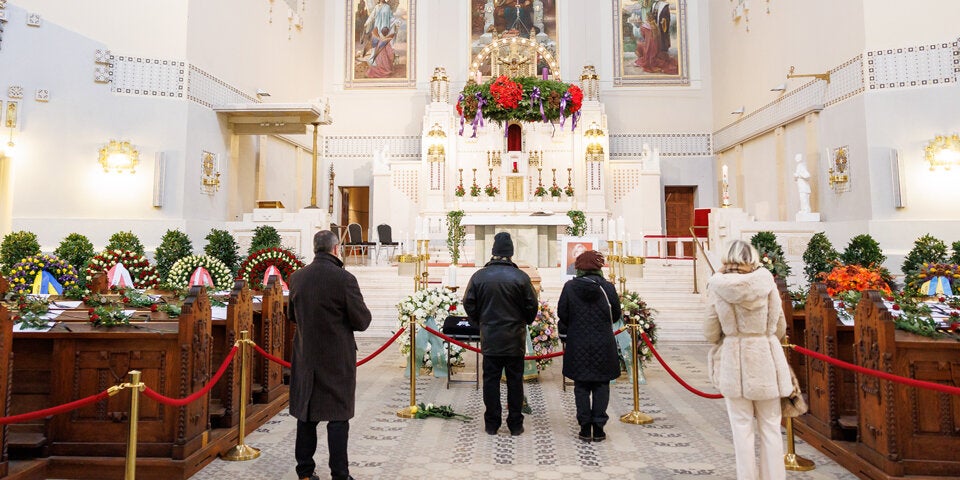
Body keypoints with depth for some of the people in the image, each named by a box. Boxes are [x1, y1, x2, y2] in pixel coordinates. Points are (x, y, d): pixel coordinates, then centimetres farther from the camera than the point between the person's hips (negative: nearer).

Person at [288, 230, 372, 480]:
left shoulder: (297, 277, 0)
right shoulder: (344, 279, -17)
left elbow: (292, 316, 13)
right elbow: (362, 321, -12)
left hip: (305, 357, 5)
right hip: (338, 359, -5)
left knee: (306, 414, 15)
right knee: (338, 417, 5)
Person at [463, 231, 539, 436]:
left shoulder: (479, 276, -4)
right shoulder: (521, 277, -9)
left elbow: (469, 304, 1)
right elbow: (532, 306, -4)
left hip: (489, 338, 1)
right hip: (515, 339, -1)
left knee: (491, 380, 9)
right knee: (515, 381, 9)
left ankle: (491, 424, 16)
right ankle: (515, 424, 16)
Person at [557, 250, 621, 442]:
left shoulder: (570, 287, -8)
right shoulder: (608, 287, -7)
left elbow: (562, 314, -4)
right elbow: (616, 315, 3)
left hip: (578, 345, 0)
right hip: (603, 345, 0)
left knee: (581, 386, 10)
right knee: (601, 386, 10)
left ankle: (585, 428, 12)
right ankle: (598, 428, 12)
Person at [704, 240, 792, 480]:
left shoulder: (717, 286, -8)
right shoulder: (766, 281, -6)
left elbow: (710, 333, -2)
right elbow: (780, 327, 4)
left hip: (733, 361, -1)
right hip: (765, 358, 1)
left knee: (742, 427, 9)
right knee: (770, 427, 12)